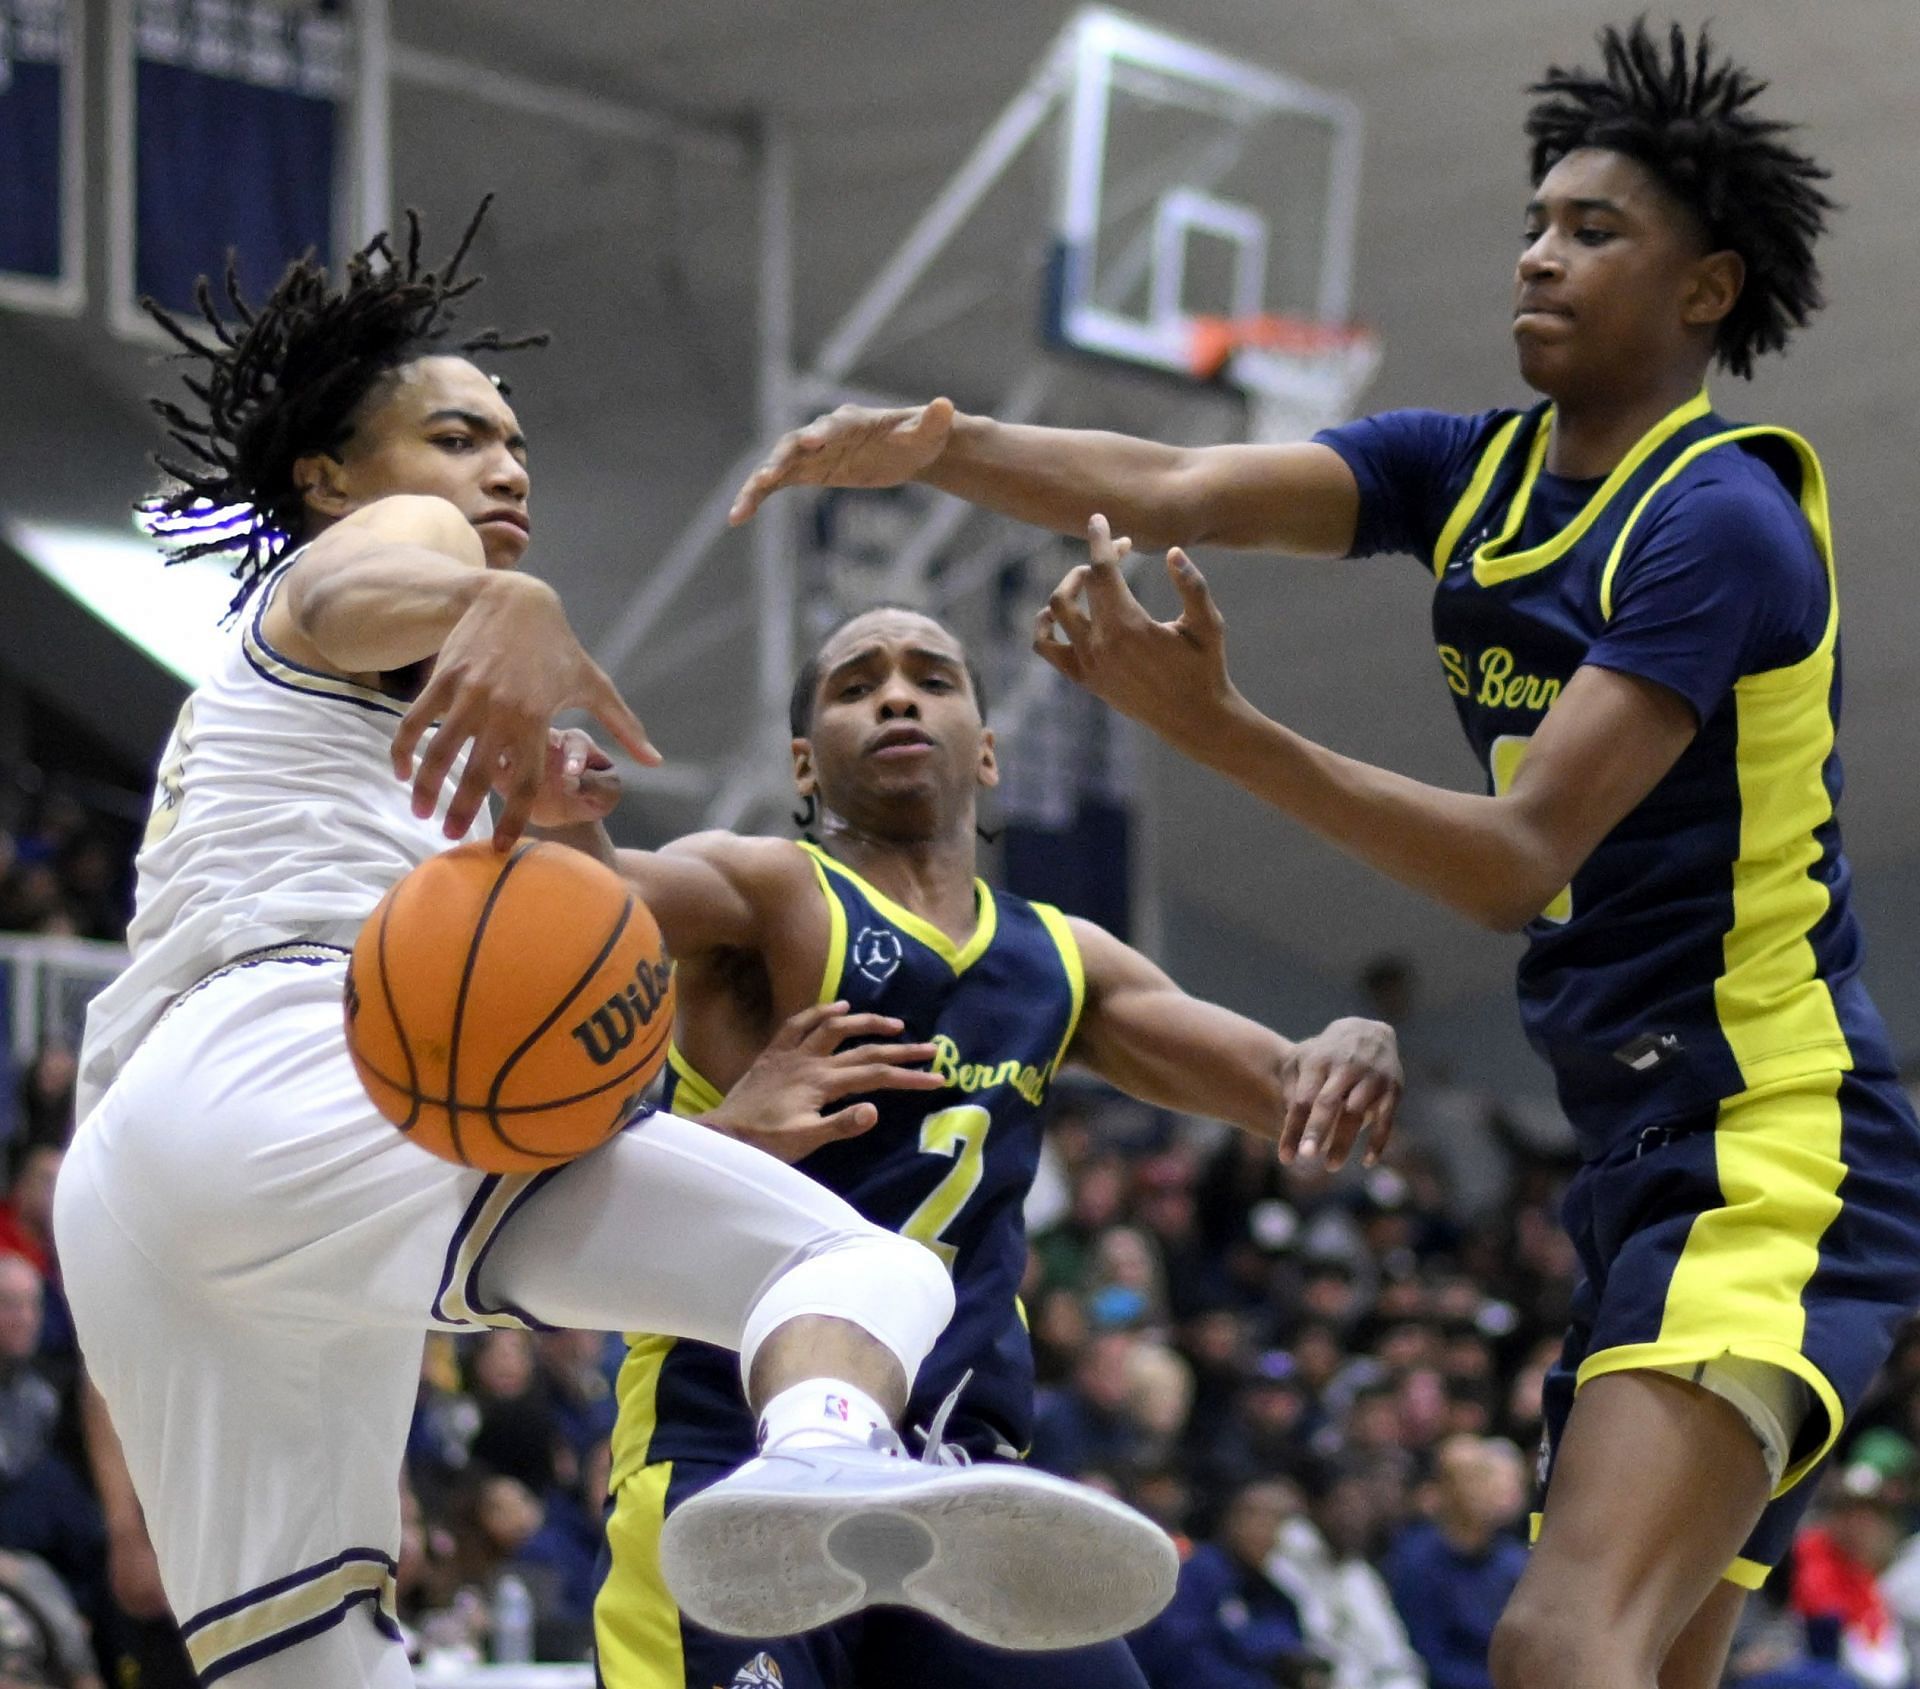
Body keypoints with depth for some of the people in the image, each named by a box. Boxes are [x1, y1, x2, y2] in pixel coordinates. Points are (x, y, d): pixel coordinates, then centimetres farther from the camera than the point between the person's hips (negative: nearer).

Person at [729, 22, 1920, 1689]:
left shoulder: (1722, 520, -13)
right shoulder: (1470, 472, 12)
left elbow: (1520, 859, -20)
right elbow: (1175, 489, -3)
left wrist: (1216, 726, -31)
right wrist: (941, 445, -21)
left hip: (1769, 1164, -9)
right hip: (1642, 1167, 9)